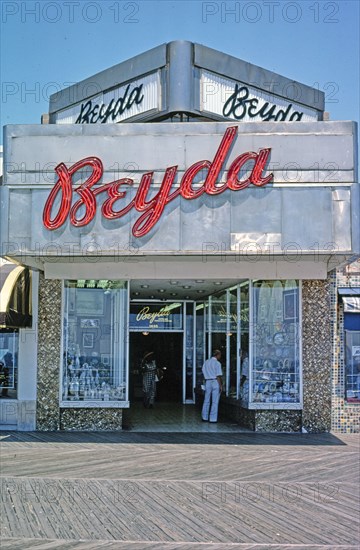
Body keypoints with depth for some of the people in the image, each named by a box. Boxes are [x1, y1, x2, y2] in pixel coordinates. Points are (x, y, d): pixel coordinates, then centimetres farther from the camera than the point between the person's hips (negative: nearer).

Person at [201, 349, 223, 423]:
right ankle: (213, 418, 1)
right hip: (216, 382, -6)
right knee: (215, 401, 1)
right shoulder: (217, 363, -11)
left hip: (208, 382, 6)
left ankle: (204, 417, 20)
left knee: (206, 400, 14)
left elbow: (204, 372, 12)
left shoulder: (206, 362, 9)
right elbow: (219, 376, -13)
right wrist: (221, 385, -9)